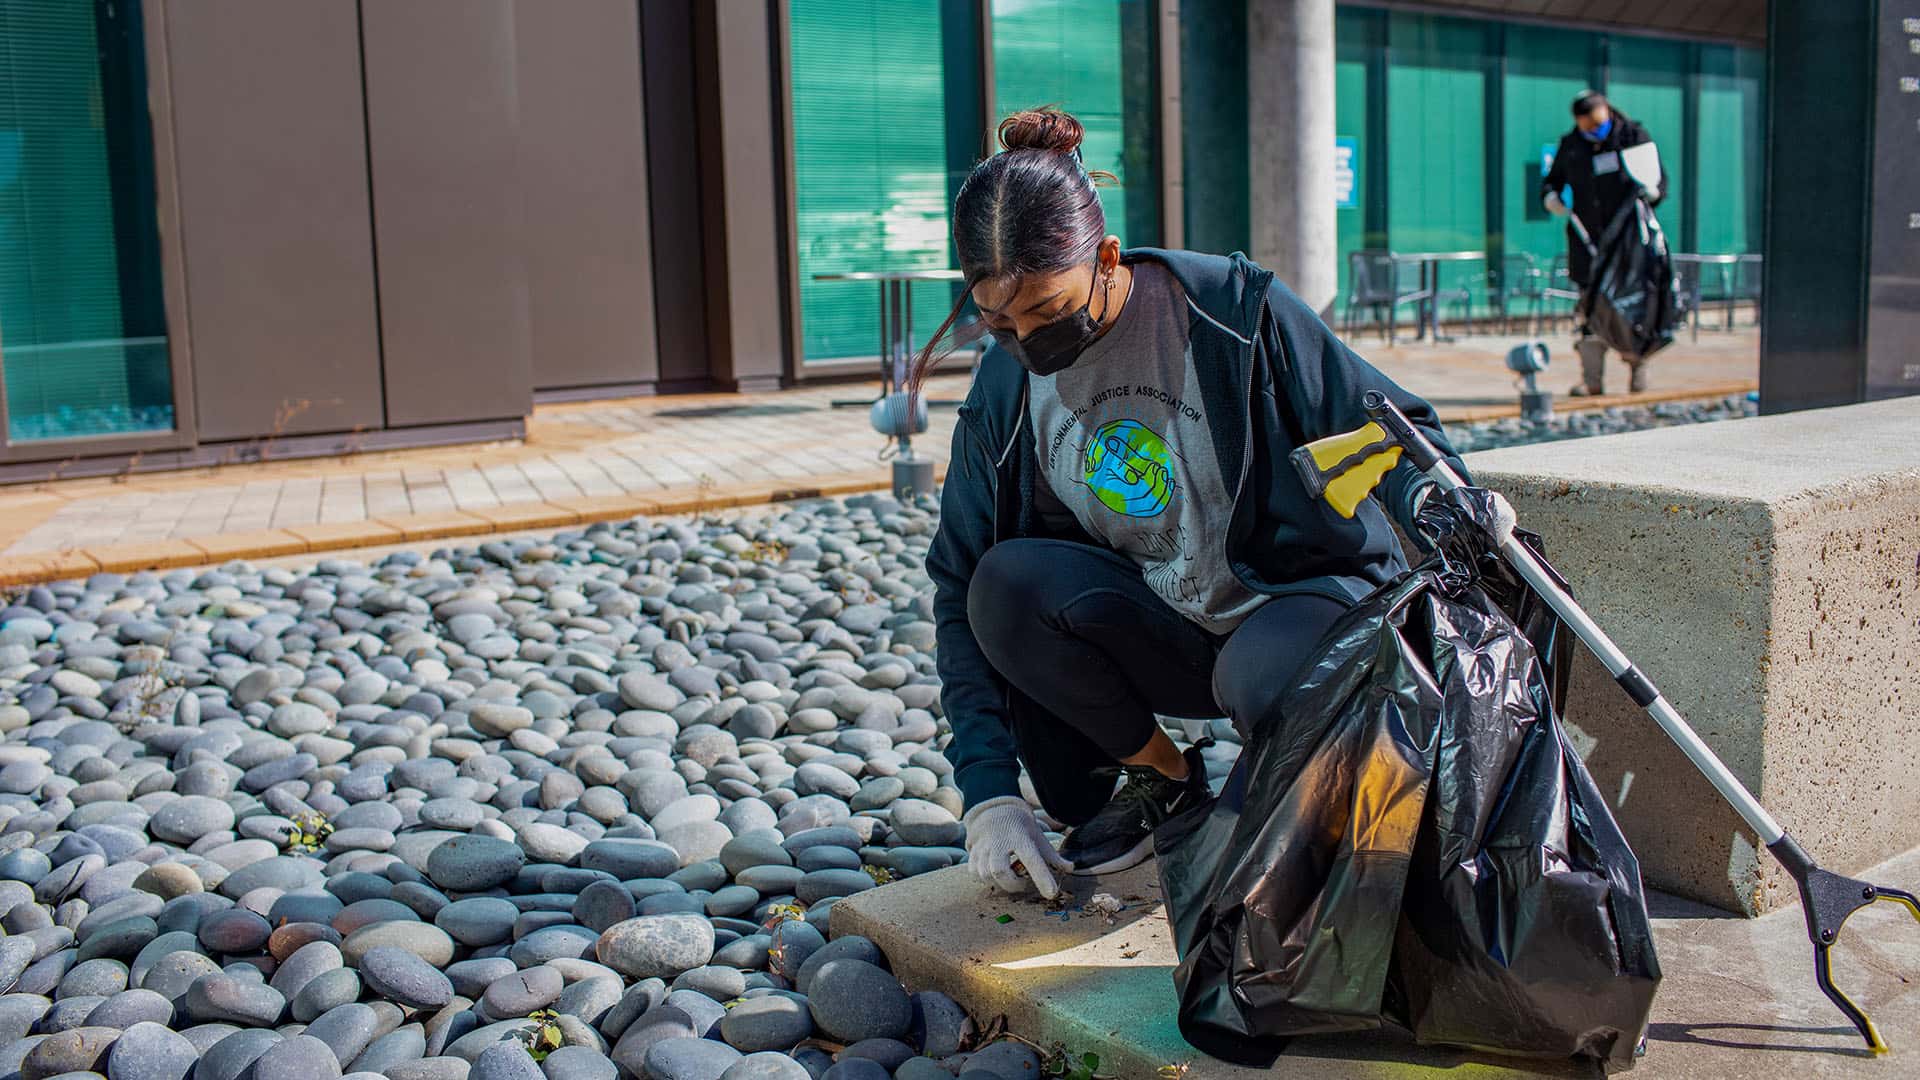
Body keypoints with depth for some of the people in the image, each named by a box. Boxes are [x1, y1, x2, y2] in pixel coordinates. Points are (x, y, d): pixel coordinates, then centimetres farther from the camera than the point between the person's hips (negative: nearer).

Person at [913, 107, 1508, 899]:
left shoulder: (1232, 309, -15)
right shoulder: (1003, 394, -5)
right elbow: (963, 591, -5)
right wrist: (989, 790, -14)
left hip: (1305, 595, -3)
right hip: (1163, 639, 4)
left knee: (1262, 679, -38)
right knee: (1007, 582, -24)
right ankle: (1162, 777, -1)